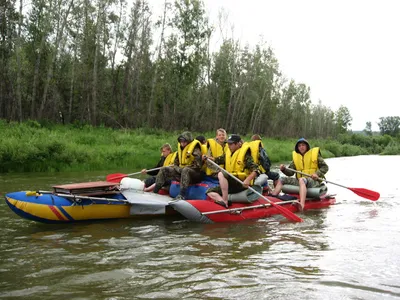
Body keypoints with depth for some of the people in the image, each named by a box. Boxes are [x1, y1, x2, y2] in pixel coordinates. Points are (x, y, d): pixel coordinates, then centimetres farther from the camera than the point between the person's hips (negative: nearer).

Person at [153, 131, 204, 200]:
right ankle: (154, 191, -5)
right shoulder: (180, 148, 11)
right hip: (181, 171, 8)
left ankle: (182, 195, -47)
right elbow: (176, 163, 21)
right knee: (164, 170, 0)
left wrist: (183, 168, -18)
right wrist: (178, 168, -3)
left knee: (185, 170, -41)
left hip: (194, 174, -8)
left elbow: (197, 166, -21)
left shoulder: (195, 150, -12)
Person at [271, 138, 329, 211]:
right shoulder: (296, 157, 14)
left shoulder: (315, 154, 3)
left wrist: (317, 174, -16)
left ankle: (302, 204, -58)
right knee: (282, 180, -3)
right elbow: (290, 172, 10)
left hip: (314, 181, -6)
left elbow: (325, 167, 2)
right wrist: (284, 169, -11)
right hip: (299, 181, 6)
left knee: (302, 180, -38)